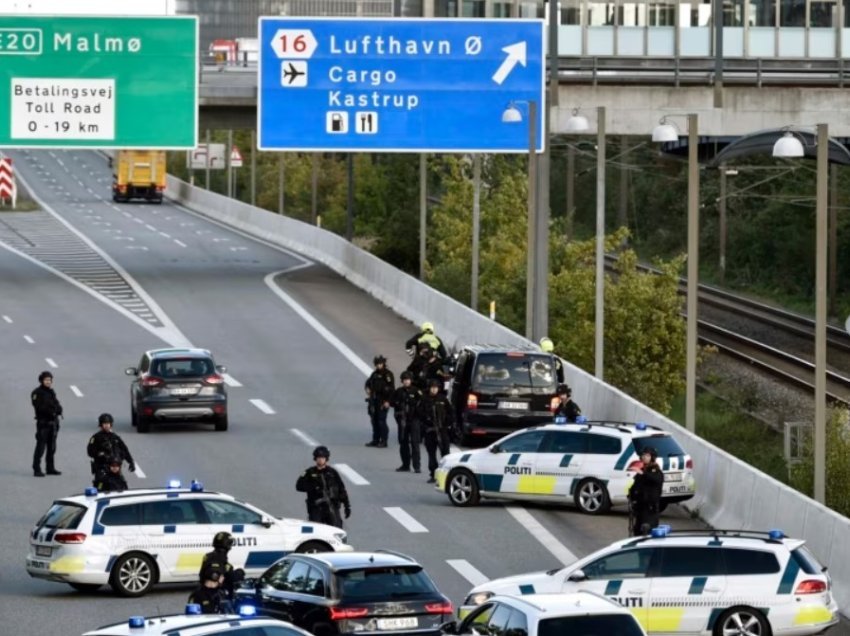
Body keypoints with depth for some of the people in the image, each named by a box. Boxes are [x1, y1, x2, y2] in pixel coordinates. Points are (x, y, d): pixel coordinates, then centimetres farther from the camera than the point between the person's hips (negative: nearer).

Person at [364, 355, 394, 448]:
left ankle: (383, 441, -2)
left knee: (381, 421, -8)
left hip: (383, 401, -7)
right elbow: (369, 382, 31)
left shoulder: (388, 374, -8)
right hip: (374, 400, 7)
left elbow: (391, 388, -12)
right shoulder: (375, 374, 14)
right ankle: (375, 440, 18)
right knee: (374, 420, 9)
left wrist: (387, 401, -18)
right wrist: (367, 388, 8)